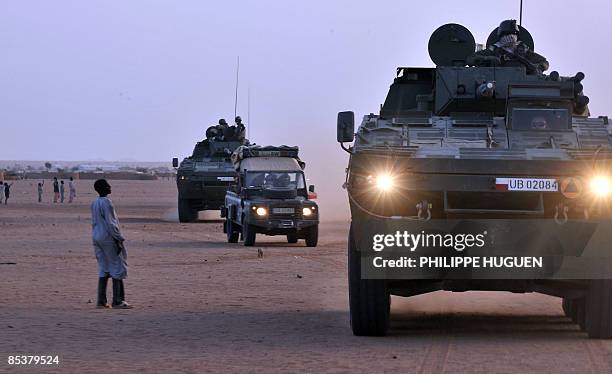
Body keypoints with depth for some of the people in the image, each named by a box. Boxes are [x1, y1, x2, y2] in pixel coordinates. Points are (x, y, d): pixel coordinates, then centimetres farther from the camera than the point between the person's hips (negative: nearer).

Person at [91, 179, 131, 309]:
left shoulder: (94, 203, 12)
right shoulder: (106, 202, -15)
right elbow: (110, 223, -18)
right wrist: (118, 239, -15)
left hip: (96, 238, 9)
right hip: (108, 238, -9)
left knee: (103, 269, 11)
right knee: (118, 267, -3)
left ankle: (101, 301, 8)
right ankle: (117, 301, -5)